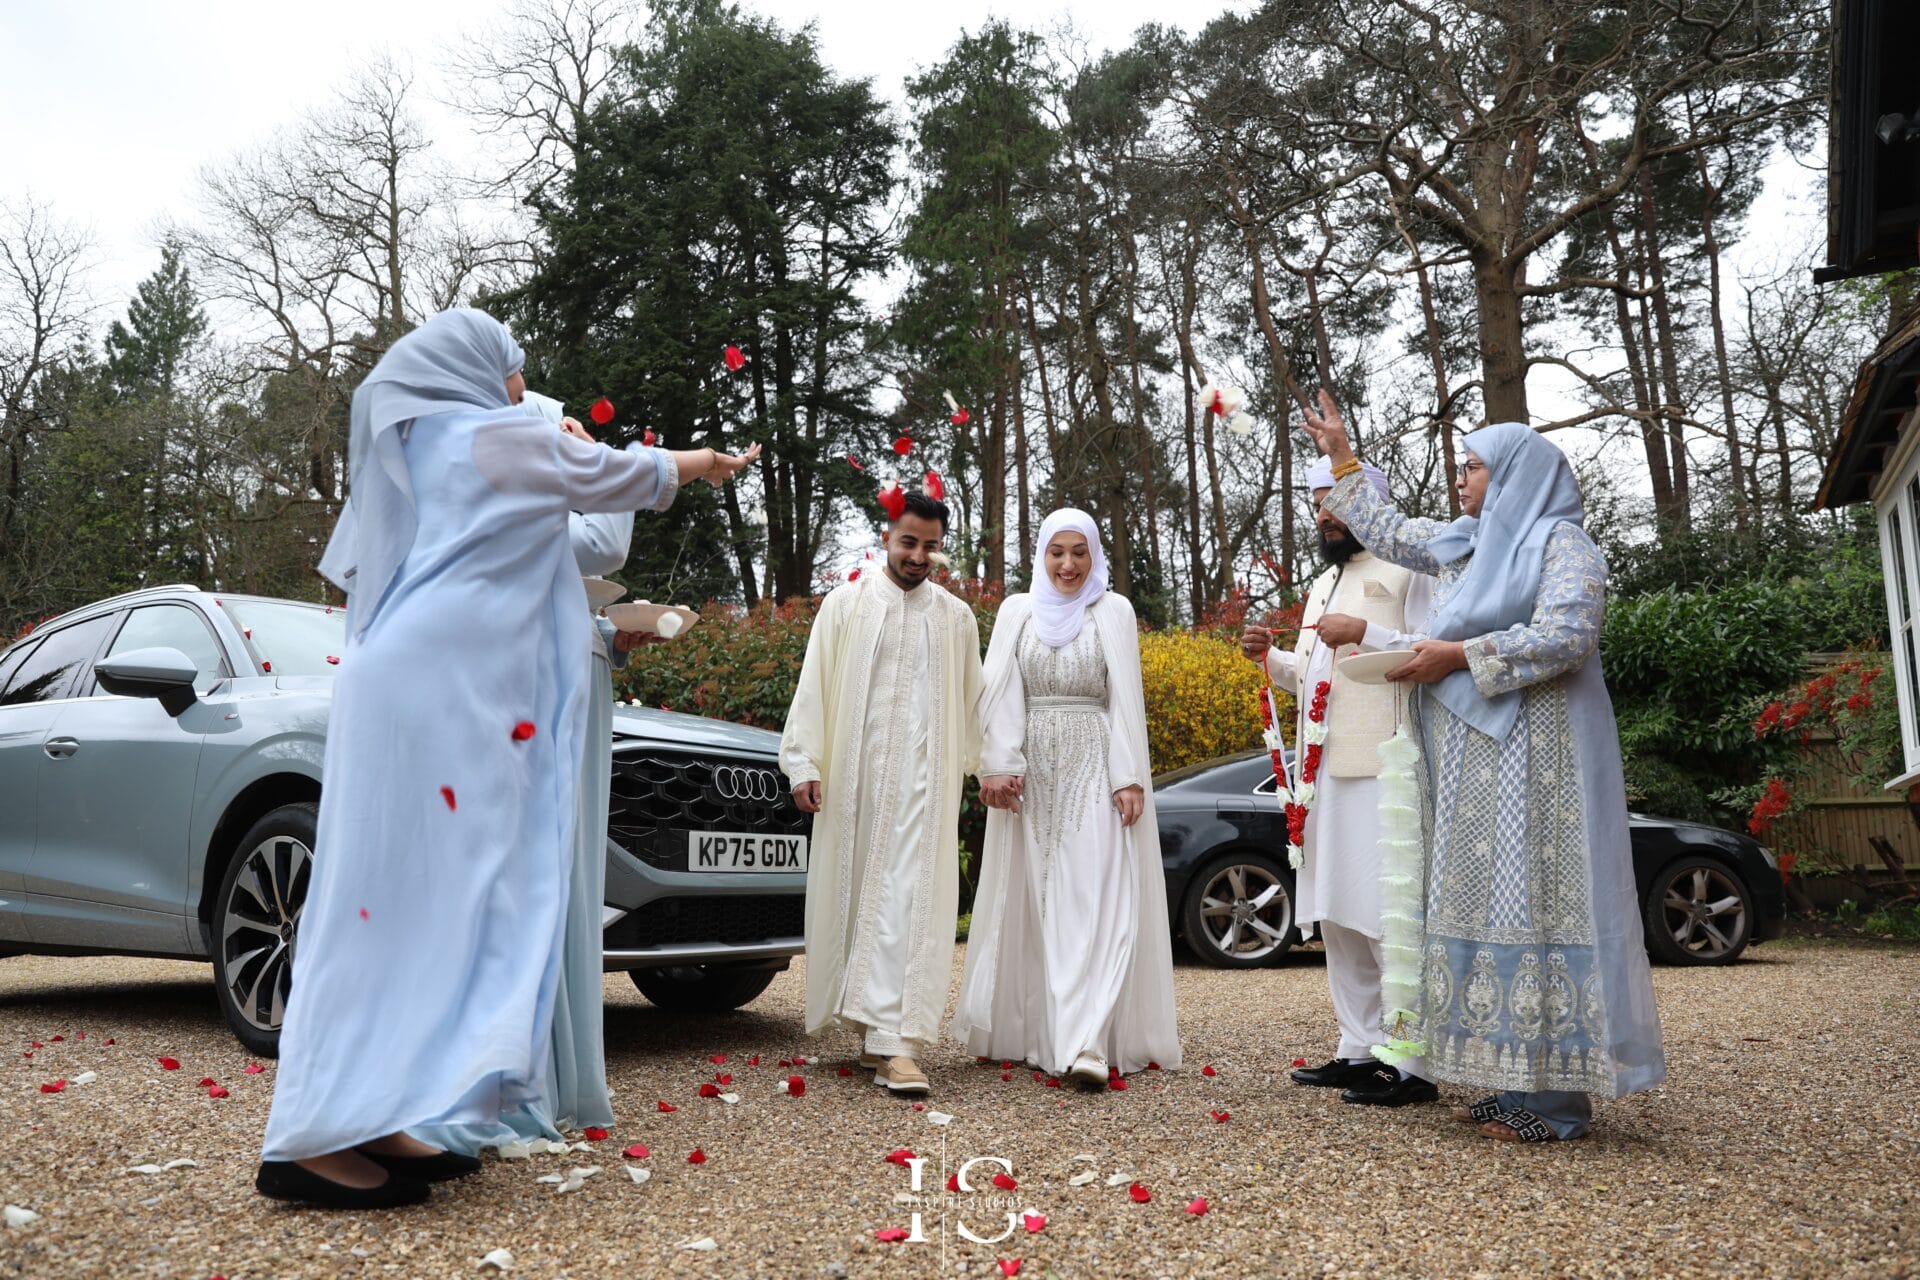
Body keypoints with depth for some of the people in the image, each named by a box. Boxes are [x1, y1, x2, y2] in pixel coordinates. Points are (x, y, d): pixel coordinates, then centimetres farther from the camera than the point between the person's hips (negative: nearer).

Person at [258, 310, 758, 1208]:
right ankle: (316, 1136, -13)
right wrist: (701, 462, 33)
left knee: (408, 897, 5)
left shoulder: (406, 447, 23)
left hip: (410, 687, 9)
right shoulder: (499, 436, 2)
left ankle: (372, 1123, 5)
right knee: (413, 894, -11)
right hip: (444, 694, -9)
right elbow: (614, 477, 15)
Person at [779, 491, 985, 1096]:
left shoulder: (956, 616, 10)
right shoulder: (845, 604, 8)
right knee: (855, 893, 5)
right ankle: (873, 1021, 18)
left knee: (909, 901, -9)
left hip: (923, 779, -1)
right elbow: (813, 686, 4)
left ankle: (897, 1042, -12)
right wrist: (803, 763, -4)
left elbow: (970, 700, 13)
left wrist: (963, 765, 7)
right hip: (853, 773, 1)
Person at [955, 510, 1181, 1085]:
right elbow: (1000, 695, 4)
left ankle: (1085, 1043, -16)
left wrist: (1130, 777, -7)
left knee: (1095, 903, -10)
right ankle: (1038, 1032, 15)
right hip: (1032, 773, 2)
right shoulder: (1017, 611, 12)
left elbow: (1126, 699, 1)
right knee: (1034, 904, 5)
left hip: (1094, 770, -2)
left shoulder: (1114, 612, 7)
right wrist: (998, 767, -7)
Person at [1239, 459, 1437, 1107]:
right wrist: (1270, 657, 10)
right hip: (1325, 768, 9)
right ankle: (1359, 1049, 18)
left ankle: (1414, 1063, -4)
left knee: (1389, 915, -10)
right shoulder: (1322, 584, 24)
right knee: (1336, 915, 10)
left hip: (1382, 768, -9)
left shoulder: (1408, 569, 0)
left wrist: (1367, 633, -19)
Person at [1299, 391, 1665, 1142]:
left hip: (1528, 756, -8)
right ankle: (1520, 1083, 10)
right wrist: (1341, 457, 35)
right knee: (1486, 901, 5)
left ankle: (1560, 1099, -5)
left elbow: (1565, 636, -18)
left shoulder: (1561, 542, -4)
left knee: (1532, 896, -10)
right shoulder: (1463, 544, 19)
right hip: (1470, 760, 8)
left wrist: (1460, 655, -16)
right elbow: (1385, 531, 33)